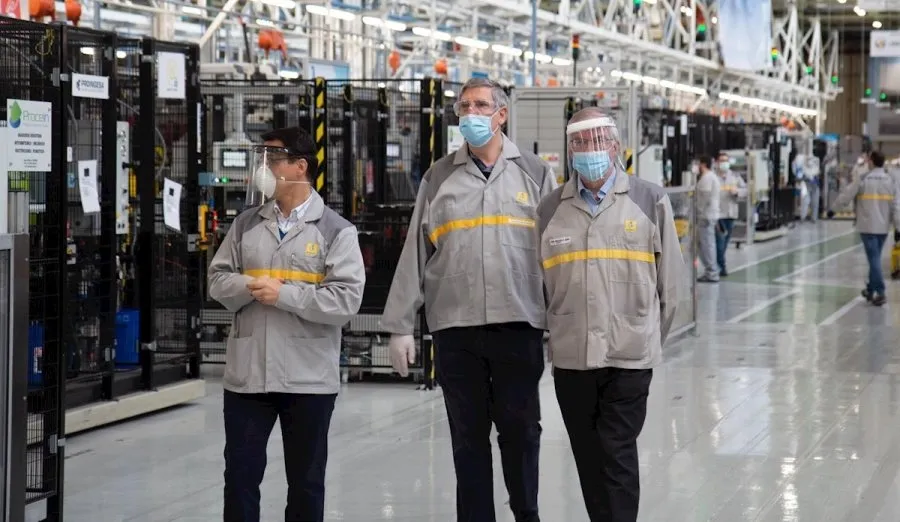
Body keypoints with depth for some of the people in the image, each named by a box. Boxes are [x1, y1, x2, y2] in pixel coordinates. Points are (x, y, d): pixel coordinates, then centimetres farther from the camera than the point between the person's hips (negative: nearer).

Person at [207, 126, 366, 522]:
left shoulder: (336, 230, -4)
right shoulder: (246, 224, 9)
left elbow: (347, 298, -12)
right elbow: (218, 279, 8)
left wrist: (285, 293, -18)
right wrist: (247, 287, -12)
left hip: (309, 379, -3)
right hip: (247, 374, 3)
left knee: (306, 479, 9)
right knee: (241, 473, 6)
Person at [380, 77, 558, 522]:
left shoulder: (535, 173, 8)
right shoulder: (438, 178, 10)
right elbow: (415, 253, 8)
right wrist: (400, 326, 3)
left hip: (519, 323, -1)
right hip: (455, 326, 1)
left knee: (520, 428, 4)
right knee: (468, 435, 6)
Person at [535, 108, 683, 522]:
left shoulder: (650, 201, 1)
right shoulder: (551, 209, 7)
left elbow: (669, 279, 6)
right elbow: (541, 284, 11)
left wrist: (650, 339, 8)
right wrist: (560, 333, 9)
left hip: (629, 356, -3)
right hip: (571, 356, 3)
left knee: (617, 456, -7)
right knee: (588, 460, 10)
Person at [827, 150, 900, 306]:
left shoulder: (863, 180, -8)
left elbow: (846, 196, -3)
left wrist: (833, 209, 12)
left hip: (867, 226, -4)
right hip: (883, 227, 4)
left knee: (874, 258, -5)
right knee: (875, 257, 17)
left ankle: (880, 292, -13)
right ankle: (871, 290, 25)